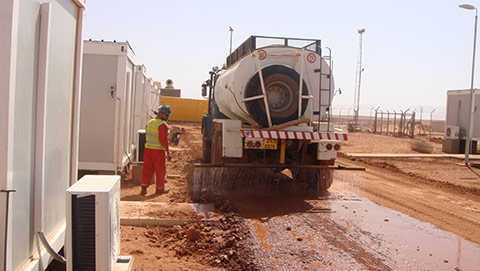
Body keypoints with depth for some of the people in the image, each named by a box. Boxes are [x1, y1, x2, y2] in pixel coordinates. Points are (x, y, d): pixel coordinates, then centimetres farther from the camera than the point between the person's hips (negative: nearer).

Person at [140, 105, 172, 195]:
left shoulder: (149, 122, 9)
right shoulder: (162, 125, -15)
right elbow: (164, 140, -18)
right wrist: (168, 153, -15)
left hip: (148, 148, 6)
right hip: (158, 150, -6)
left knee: (147, 169, 10)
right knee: (160, 170, 8)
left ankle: (144, 188, 7)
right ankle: (160, 188, 19)